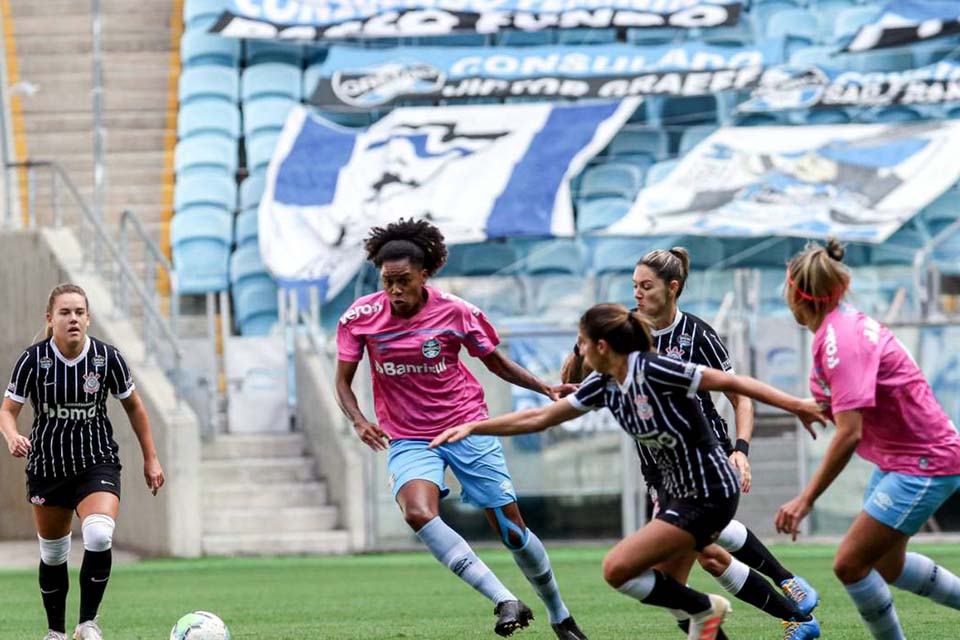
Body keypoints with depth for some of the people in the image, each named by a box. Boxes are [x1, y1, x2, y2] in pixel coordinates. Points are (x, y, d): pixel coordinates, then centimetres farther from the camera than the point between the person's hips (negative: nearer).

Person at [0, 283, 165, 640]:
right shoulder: (33, 360, -11)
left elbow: (133, 407, 6)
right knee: (53, 554, 11)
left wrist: (150, 459, 9)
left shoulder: (107, 357, -8)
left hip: (97, 463, -1)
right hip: (47, 466, 1)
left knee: (99, 537, -25)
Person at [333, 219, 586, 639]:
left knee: (512, 530, 2)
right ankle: (505, 601, -32)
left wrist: (546, 388, -5)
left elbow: (496, 362, 7)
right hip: (407, 439, 0)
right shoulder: (360, 317, -8)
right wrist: (359, 421, -17)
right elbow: (343, 382, 3)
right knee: (418, 513, -31)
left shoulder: (454, 311, -9)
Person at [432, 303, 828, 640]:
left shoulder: (653, 370, -21)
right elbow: (540, 418, 12)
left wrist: (794, 406, -21)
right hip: (678, 492, 9)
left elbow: (731, 382, -19)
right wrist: (473, 427, 10)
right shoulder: (603, 385, 3)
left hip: (708, 496, -9)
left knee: (617, 569, -11)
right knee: (664, 589, 9)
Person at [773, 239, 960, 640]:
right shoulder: (841, 325, 3)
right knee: (887, 565, 21)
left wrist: (806, 500, -29)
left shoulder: (840, 341, -26)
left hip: (923, 464, -10)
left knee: (850, 564, -10)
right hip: (896, 459, 10)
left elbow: (849, 433, -31)